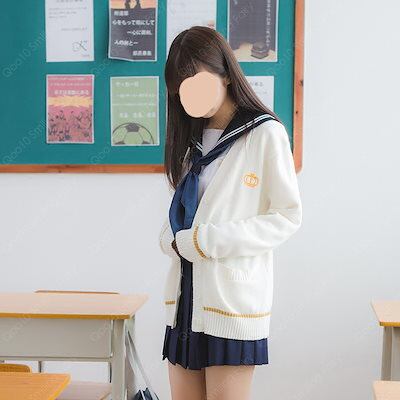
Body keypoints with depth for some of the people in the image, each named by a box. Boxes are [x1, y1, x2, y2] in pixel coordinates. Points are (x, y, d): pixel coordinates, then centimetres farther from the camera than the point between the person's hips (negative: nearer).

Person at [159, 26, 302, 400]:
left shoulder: (265, 134, -6)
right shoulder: (193, 138, 15)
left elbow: (288, 216, -9)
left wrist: (208, 240, -15)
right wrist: (175, 239, -5)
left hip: (233, 298, -6)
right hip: (186, 297, 6)